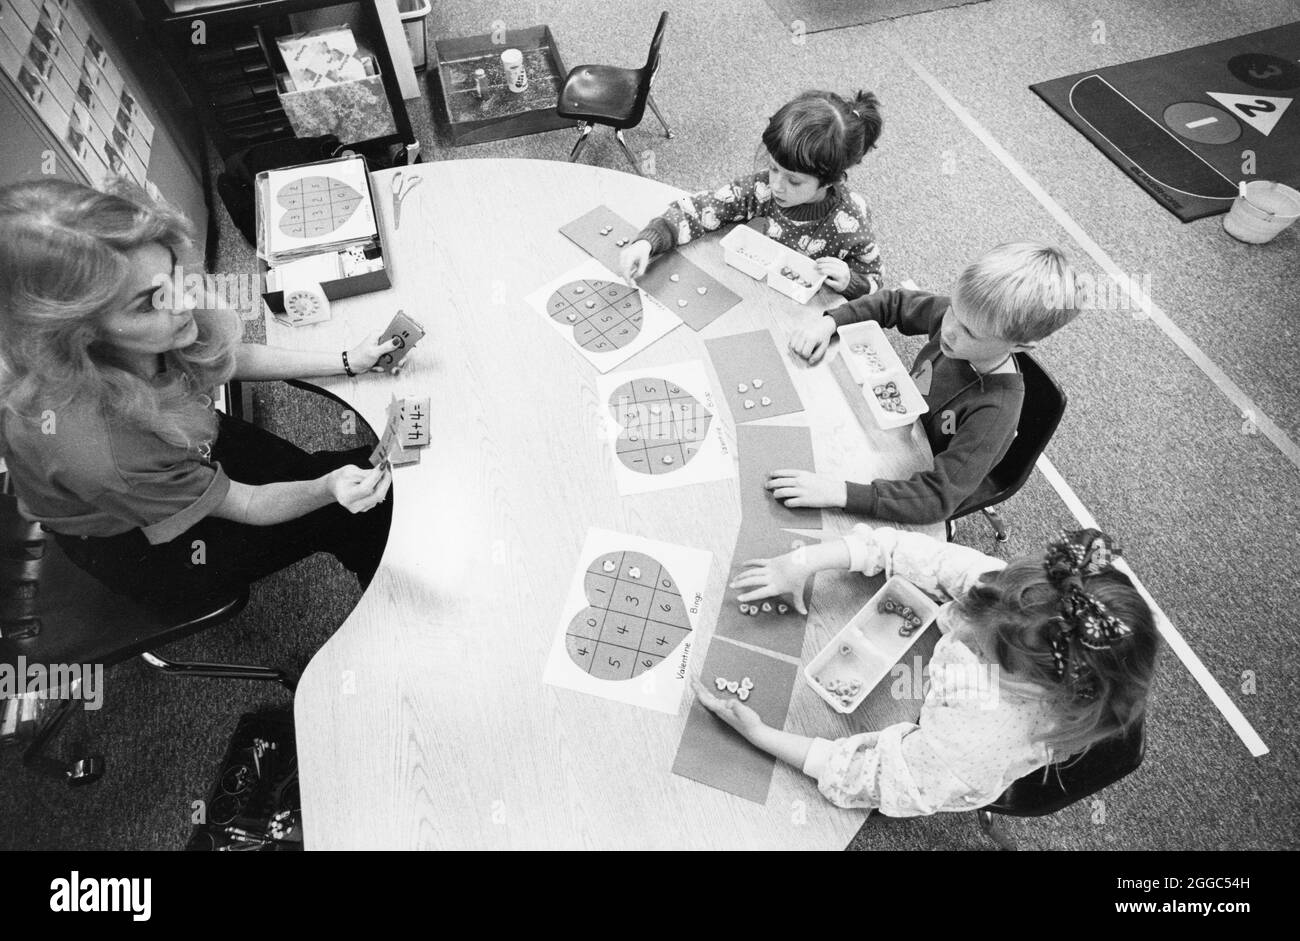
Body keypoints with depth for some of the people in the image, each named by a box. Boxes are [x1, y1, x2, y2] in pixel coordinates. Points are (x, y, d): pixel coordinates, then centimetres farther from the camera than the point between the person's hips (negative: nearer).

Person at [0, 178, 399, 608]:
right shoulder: (95, 451, -44)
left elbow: (231, 357, -5)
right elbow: (247, 505, -29)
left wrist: (348, 362, -10)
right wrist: (328, 489, -47)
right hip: (144, 548, -5)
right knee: (357, 515, -4)